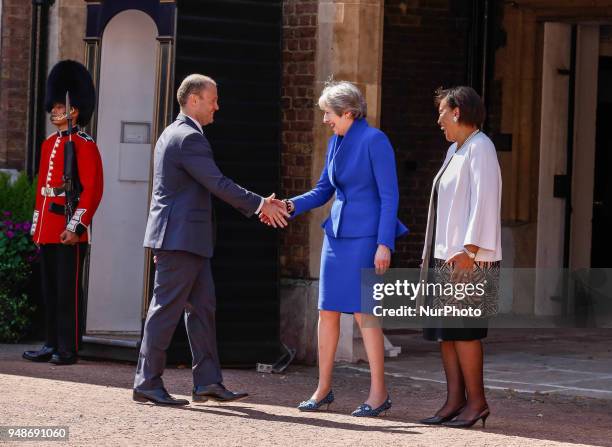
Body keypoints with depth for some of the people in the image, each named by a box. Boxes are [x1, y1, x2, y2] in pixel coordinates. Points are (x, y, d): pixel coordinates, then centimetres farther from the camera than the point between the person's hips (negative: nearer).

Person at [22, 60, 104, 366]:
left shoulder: (85, 146, -8)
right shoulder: (49, 144, 17)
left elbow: (93, 190, -14)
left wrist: (76, 226, -20)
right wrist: (37, 225, 17)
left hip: (69, 229, -8)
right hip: (47, 230, 8)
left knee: (68, 289, -5)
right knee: (49, 289, 10)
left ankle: (69, 349, -2)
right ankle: (52, 345, 16)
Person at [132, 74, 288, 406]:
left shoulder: (172, 135, 18)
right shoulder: (189, 138, -15)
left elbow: (209, 186, 21)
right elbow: (218, 184, -18)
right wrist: (260, 205, -11)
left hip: (187, 239, 11)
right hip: (181, 238, -11)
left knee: (202, 307, 9)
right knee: (167, 308, -6)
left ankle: (208, 381, 9)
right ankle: (147, 383, -2)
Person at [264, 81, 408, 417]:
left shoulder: (374, 141, -12)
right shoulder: (335, 143, 12)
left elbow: (390, 196, -14)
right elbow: (323, 191, 19)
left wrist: (384, 244, -18)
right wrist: (291, 206, 1)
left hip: (365, 235, -8)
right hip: (337, 234, 8)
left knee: (362, 310, -11)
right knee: (327, 310, 6)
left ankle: (379, 392, -5)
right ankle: (323, 388, 14)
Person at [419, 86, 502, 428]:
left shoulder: (480, 148, -9)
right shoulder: (455, 151, 18)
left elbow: (484, 201, -17)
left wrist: (469, 250, -22)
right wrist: (437, 255, 17)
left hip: (469, 259, -9)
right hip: (446, 256, 9)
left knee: (462, 329, -9)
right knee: (444, 330, 6)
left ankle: (476, 401, -4)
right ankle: (455, 401, 7)